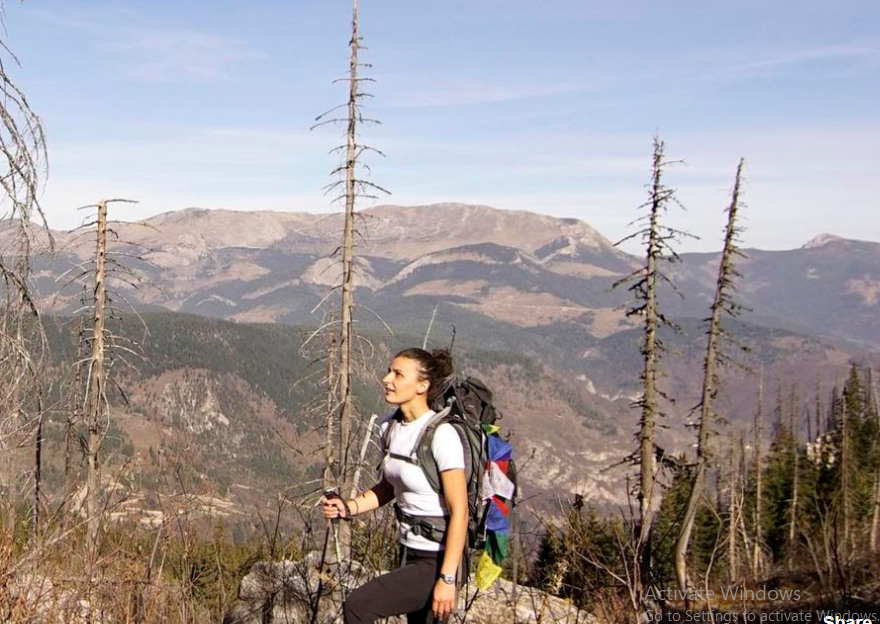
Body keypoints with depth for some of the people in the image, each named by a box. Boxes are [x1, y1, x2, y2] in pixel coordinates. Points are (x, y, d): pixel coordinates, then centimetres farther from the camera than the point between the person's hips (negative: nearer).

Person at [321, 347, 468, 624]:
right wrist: (347, 507, -1)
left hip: (436, 561, -8)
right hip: (410, 553, 8)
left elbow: (459, 511, -22)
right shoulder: (391, 427, 2)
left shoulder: (441, 435, -22)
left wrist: (447, 578, -24)